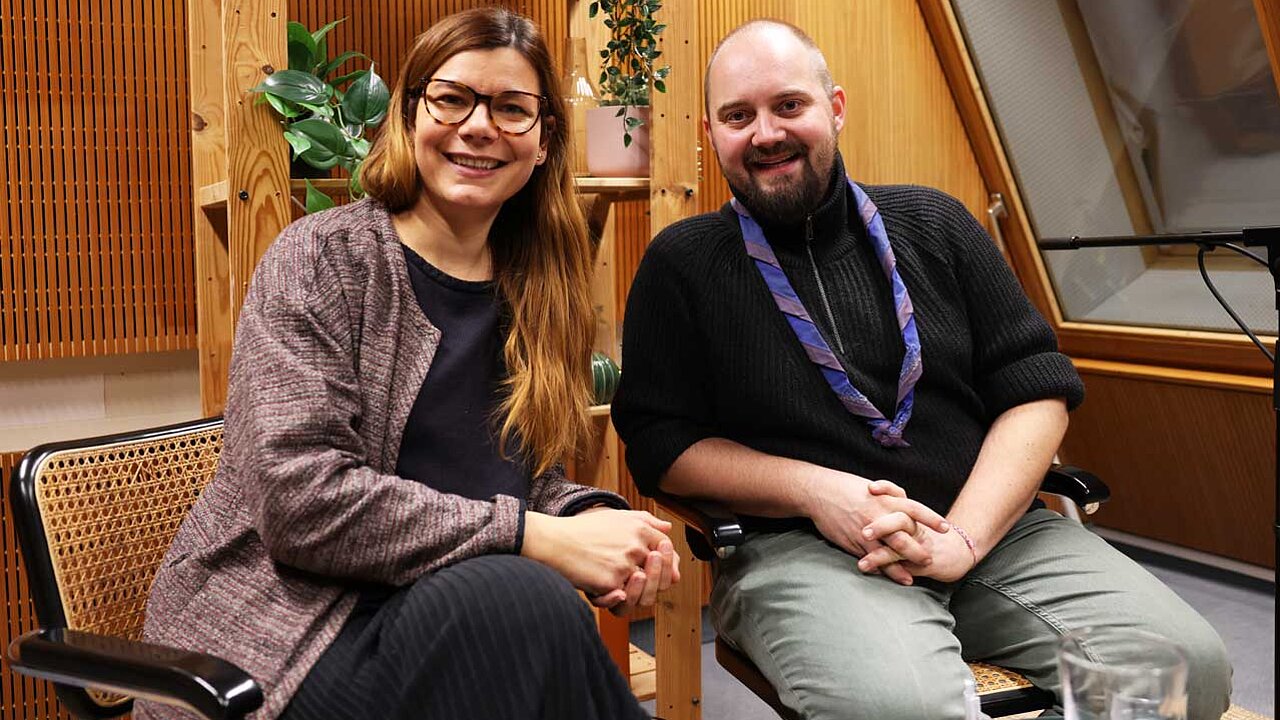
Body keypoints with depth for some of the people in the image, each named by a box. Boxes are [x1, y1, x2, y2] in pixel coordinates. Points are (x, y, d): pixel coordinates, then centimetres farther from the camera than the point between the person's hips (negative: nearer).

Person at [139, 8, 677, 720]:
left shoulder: (532, 293, 10)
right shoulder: (323, 257, -8)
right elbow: (303, 498, -18)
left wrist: (590, 517, -9)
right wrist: (534, 538, -22)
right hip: (282, 629, -4)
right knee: (520, 598, -31)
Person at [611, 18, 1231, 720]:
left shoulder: (935, 224, 12)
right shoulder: (681, 264, 6)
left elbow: (1038, 387, 7)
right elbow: (660, 443, 1)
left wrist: (963, 539, -8)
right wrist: (813, 489, -14)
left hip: (989, 527, 5)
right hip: (799, 546, -4)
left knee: (1190, 663, -16)